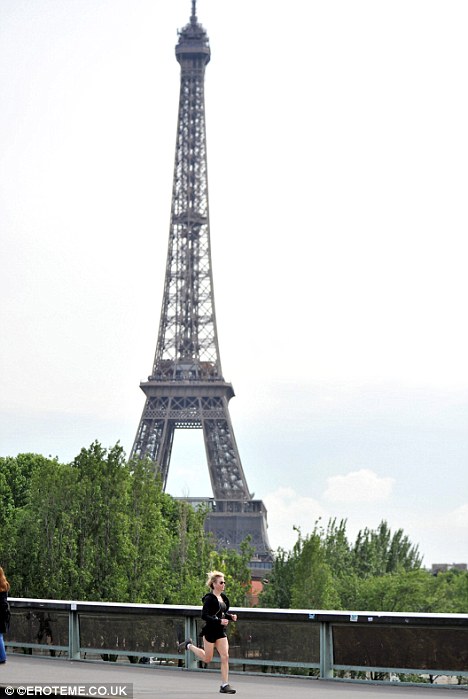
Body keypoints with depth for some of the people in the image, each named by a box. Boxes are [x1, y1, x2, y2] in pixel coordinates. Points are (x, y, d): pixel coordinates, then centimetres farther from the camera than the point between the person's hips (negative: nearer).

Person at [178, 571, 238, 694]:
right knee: (207, 659, 7)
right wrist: (219, 621, -27)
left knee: (225, 657, -4)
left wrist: (231, 616, 1)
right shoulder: (209, 598, -15)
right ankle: (189, 645, 31)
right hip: (210, 630, -6)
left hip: (221, 631, 6)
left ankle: (225, 685, 0)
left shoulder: (223, 597, 8)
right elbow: (204, 616, -20)